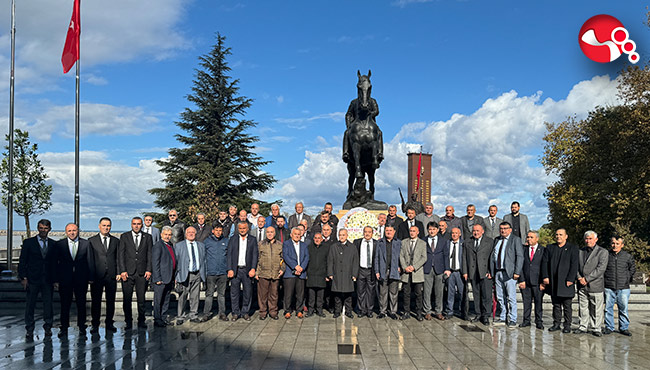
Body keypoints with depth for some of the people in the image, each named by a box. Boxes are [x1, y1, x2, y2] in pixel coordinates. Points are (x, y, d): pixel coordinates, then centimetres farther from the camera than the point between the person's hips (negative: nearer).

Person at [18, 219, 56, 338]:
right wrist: (23, 278, -7)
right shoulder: (28, 242, 2)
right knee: (30, 304, 4)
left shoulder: (53, 244, 9)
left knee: (48, 304, 3)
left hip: (48, 279, 1)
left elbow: (55, 261, 10)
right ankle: (29, 329, 14)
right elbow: (22, 261, 1)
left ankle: (48, 327, 15)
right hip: (32, 279, -1)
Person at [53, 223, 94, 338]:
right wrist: (55, 280, -2)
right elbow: (54, 263, 4)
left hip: (81, 279, 0)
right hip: (65, 280, 0)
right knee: (65, 304, 5)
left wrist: (91, 278, -1)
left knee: (81, 304, 7)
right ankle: (64, 328, 16)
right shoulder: (59, 244, 3)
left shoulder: (86, 244, 4)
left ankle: (82, 328, 17)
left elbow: (90, 262, 4)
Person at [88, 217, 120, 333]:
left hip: (111, 276, 2)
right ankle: (95, 325, 12)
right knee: (96, 301, 3)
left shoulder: (116, 241, 11)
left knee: (111, 300, 6)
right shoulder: (91, 240, 6)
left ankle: (109, 323, 16)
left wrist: (118, 272, 1)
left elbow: (118, 258, 11)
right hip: (97, 276, -2)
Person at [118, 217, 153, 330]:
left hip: (142, 273, 1)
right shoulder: (124, 236, 7)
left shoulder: (147, 237, 10)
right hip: (127, 272, 0)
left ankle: (141, 321, 13)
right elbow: (120, 255, 3)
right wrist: (122, 271, -6)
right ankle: (128, 322, 12)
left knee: (141, 299, 2)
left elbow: (150, 254, 8)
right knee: (127, 299, 1)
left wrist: (148, 270, -2)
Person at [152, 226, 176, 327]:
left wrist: (174, 277, 15)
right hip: (161, 279, -8)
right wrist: (158, 279, -18)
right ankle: (157, 320, 7)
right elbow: (155, 263, -14)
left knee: (166, 299, 14)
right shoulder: (158, 245, -10)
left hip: (169, 279, 8)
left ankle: (164, 318, 22)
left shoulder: (170, 245, 16)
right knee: (158, 300, 1)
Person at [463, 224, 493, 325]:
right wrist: (465, 272, 4)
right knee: (476, 294, 6)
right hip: (473, 273, 3)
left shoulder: (490, 242, 6)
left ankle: (486, 316, 2)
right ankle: (478, 314, 15)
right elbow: (464, 257, 11)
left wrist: (490, 271, -7)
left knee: (486, 294, -5)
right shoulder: (467, 243, 14)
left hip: (485, 272, -3)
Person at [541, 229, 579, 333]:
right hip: (553, 283, 4)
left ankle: (567, 325, 9)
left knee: (567, 306, 2)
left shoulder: (572, 248, 1)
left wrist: (570, 279, -13)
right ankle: (556, 324, 18)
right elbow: (545, 263, 7)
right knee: (556, 305, 11)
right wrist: (545, 277, -3)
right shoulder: (550, 247, 12)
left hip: (566, 282, -3)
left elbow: (574, 265, -6)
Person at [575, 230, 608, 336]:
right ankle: (583, 327, 18)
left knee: (596, 309, 1)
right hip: (582, 286, 4)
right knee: (583, 308, 8)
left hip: (595, 285, -4)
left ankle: (596, 328, 11)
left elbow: (601, 268, -9)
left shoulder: (602, 252, 0)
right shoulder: (580, 252, 14)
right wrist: (579, 278, -7)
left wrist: (587, 279, -13)